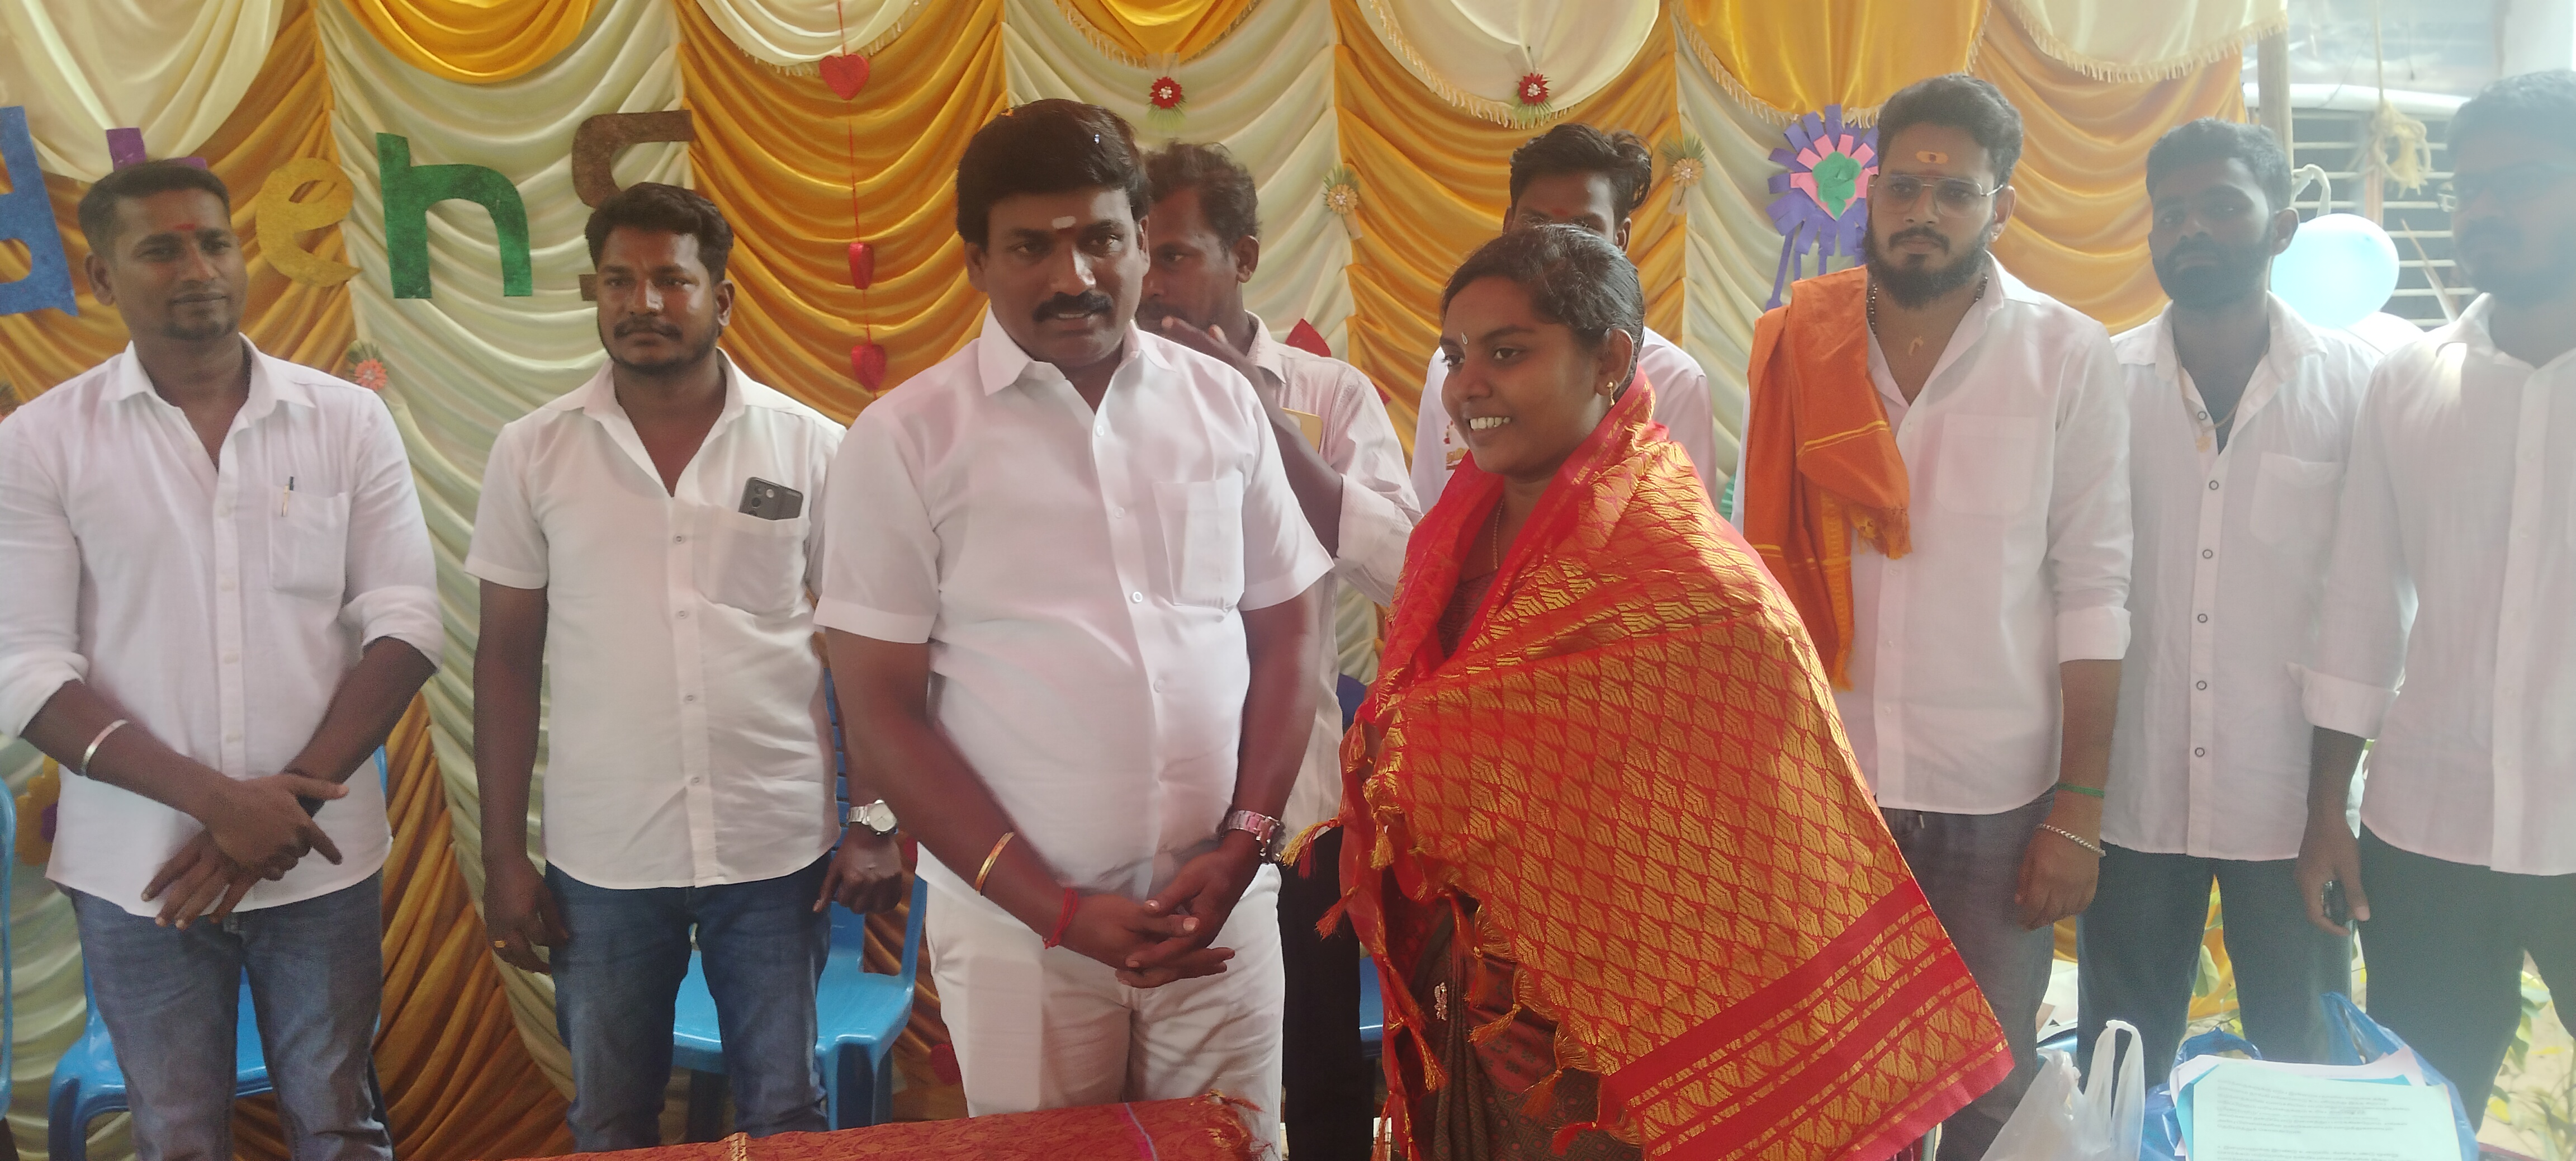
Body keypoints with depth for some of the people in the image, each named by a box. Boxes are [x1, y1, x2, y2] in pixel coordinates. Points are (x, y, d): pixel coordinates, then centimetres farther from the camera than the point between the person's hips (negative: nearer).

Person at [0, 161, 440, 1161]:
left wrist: (288, 799, -12)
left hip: (322, 858, 1)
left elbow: (403, 624, -3)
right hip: (138, 871, 0)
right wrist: (217, 801, -16)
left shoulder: (348, 420, 0)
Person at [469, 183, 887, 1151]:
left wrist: (878, 825, -3)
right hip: (600, 861, 1)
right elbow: (508, 659, 4)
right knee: (610, 1127, 16)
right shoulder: (532, 453, 0)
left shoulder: (811, 446, -3)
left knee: (786, 1115, 12)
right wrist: (502, 856, 2)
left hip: (780, 852, -1)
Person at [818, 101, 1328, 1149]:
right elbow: (881, 708, -6)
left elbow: (1284, 633, 8)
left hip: (1223, 907, 2)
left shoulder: (1223, 405, 3)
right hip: (1018, 927, -2)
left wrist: (1244, 843, -5)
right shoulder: (904, 439, -5)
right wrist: (1058, 909, -10)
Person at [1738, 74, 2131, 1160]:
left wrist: (2080, 811, -6)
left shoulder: (2070, 359, -3)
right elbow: (1759, 567, 4)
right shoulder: (1798, 348, 1)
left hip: (1998, 798, -1)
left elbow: (2091, 592, -4)